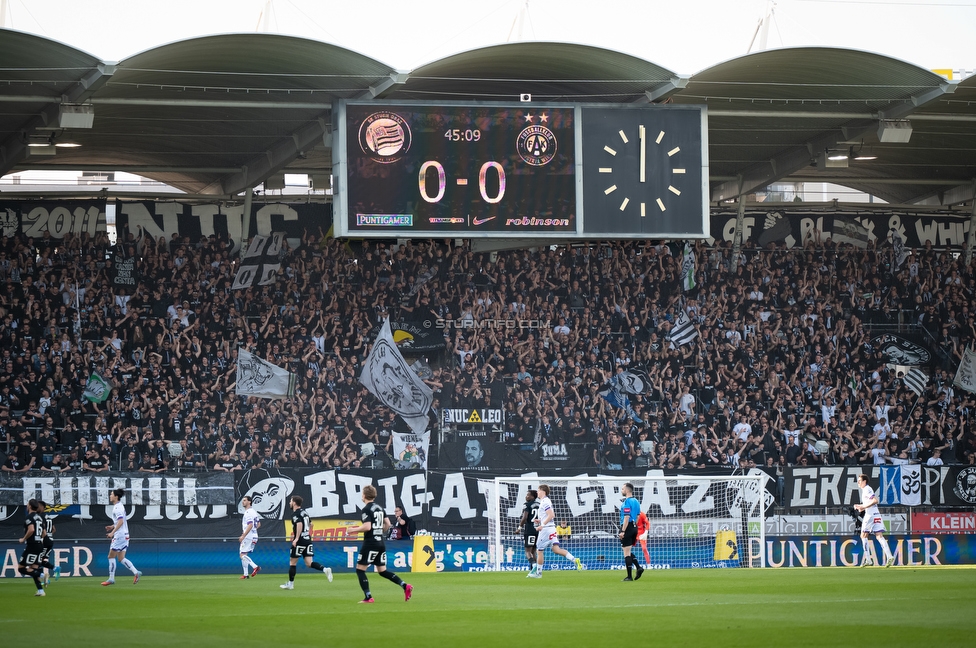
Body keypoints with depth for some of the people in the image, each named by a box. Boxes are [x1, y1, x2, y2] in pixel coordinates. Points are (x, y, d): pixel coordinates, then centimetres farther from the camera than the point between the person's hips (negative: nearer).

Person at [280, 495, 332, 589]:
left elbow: (299, 524, -28)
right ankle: (325, 569, -21)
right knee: (308, 563, 1)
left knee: (292, 563, 6)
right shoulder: (304, 512, 16)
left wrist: (296, 538, -27)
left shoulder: (295, 514, -10)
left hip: (300, 541, -8)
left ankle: (290, 584, 13)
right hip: (308, 540, 8)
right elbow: (310, 524, 27)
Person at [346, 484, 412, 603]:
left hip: (370, 543, -8)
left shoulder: (366, 509, -12)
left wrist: (353, 530, -8)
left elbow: (367, 527, -22)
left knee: (360, 570, 0)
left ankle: (368, 597, -8)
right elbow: (387, 524, 17)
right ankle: (405, 585, -1)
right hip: (381, 543, 8)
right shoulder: (379, 507, 13)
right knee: (382, 571, 15)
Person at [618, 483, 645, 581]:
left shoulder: (627, 502, -15)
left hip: (627, 527, -9)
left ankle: (629, 576, -3)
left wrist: (622, 531, -21)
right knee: (628, 552, 18)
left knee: (626, 553, -4)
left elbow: (627, 517, -21)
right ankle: (639, 567, 1)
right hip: (634, 527, 9)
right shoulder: (636, 501, 13)